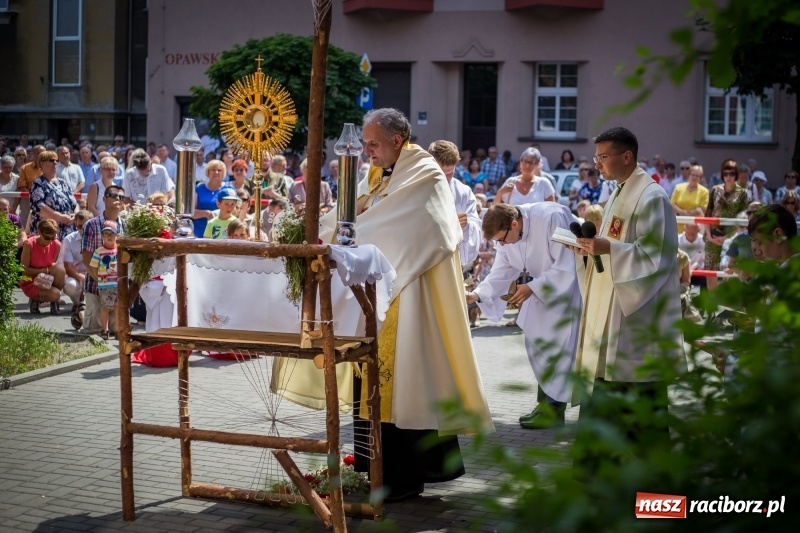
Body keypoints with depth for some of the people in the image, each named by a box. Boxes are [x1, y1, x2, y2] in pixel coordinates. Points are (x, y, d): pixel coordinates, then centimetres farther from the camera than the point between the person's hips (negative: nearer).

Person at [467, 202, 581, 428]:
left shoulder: (552, 219, -31)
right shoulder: (507, 233, -8)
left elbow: (566, 267, -28)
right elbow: (501, 272, -4)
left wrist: (532, 287, -29)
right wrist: (477, 294, -19)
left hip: (568, 284, -8)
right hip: (541, 289, 8)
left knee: (558, 346, -8)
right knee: (537, 345, 9)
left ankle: (554, 411, 0)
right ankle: (545, 404, 20)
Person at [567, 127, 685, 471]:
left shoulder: (652, 197, -12)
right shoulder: (619, 195, 16)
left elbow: (658, 255, -18)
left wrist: (609, 248, -26)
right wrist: (591, 248, 5)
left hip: (637, 315, -9)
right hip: (610, 313, 9)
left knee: (642, 403, -2)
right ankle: (592, 472, 19)